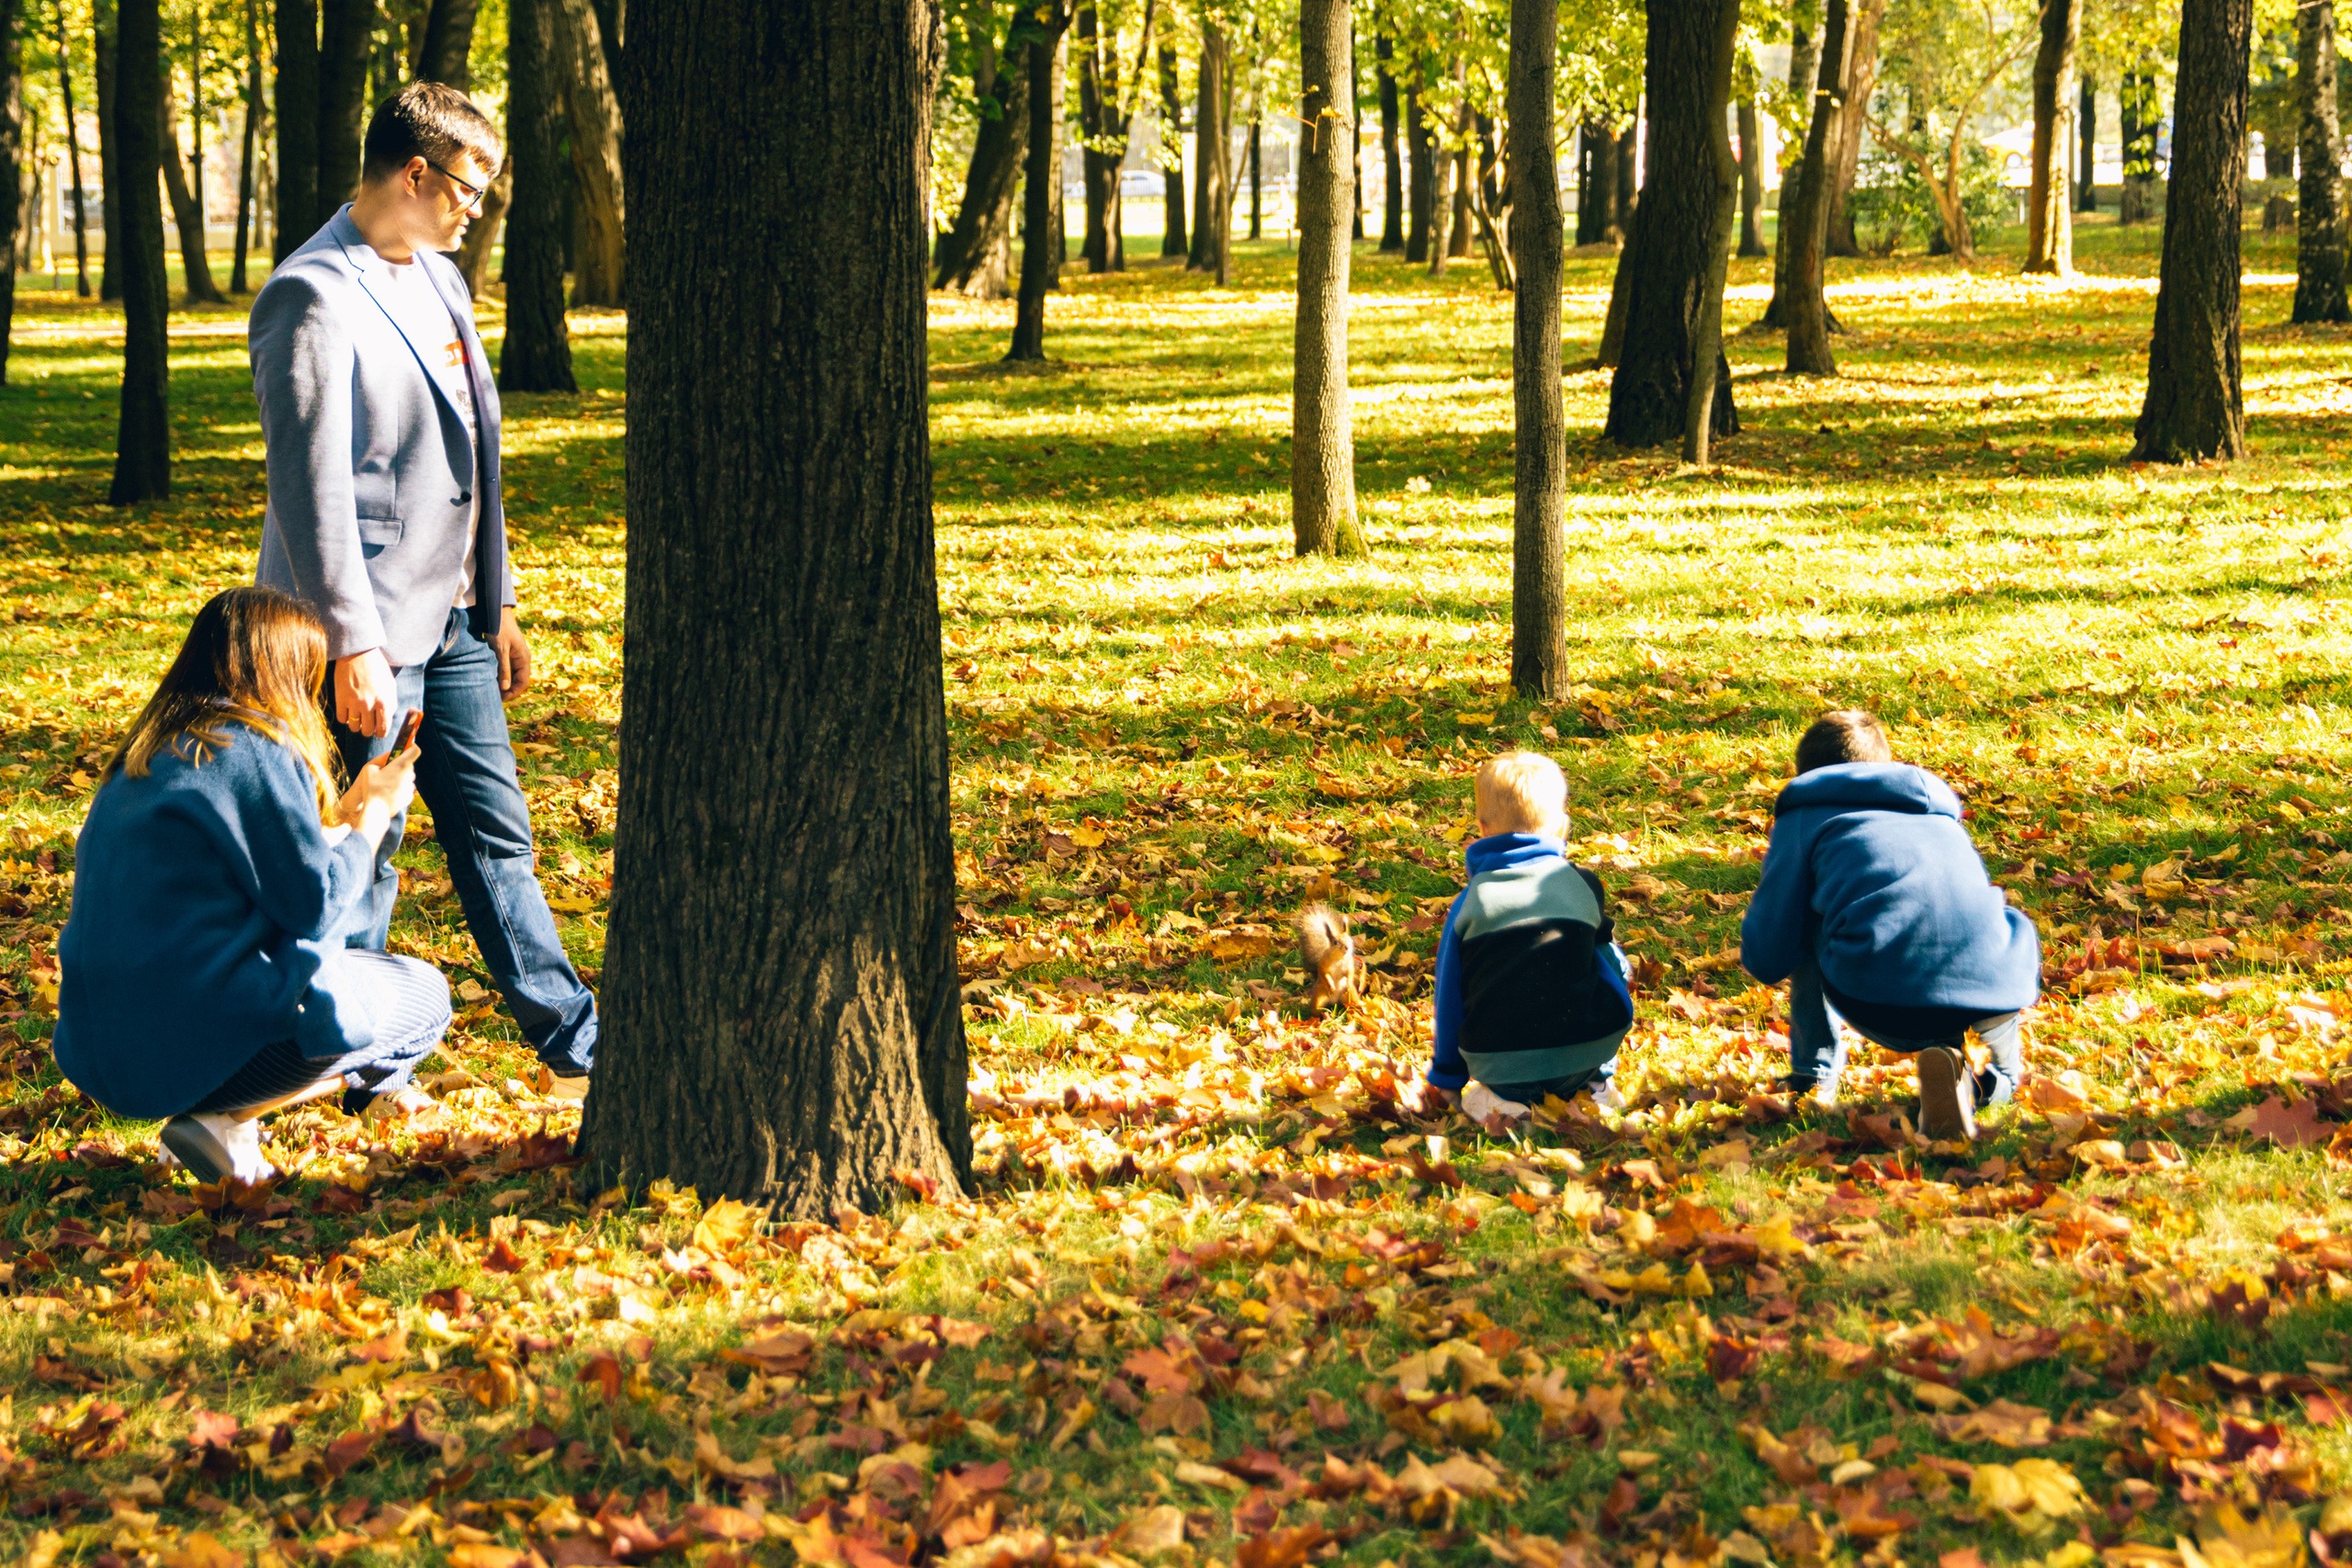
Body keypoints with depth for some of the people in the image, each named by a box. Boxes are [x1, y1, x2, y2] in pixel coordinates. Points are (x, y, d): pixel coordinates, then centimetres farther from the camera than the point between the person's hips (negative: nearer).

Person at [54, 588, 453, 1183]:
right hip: (195, 1043, -10)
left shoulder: (145, 754, 15)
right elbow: (314, 904, -7)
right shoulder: (260, 749, -11)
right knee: (425, 995, 9)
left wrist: (347, 811, 29)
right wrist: (375, 813, 8)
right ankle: (228, 1118, -5)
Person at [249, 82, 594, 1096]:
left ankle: (575, 1046, 20)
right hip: (372, 632, -9)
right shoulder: (315, 298, -16)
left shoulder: (436, 278, 14)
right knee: (362, 857, 2)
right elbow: (311, 485, -19)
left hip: (451, 621, 9)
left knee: (495, 837, 14)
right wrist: (351, 644, -21)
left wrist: (499, 604, 19)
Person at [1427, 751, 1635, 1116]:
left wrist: (1447, 1078, 24)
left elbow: (1450, 997, 11)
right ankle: (1595, 1080, 24)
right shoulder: (1583, 885, 7)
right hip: (1583, 1056, 1)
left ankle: (1508, 1093, 3)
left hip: (1498, 1066, -1)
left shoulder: (1470, 903, 4)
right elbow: (1616, 970, 23)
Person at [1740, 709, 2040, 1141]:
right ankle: (2001, 1080, 19)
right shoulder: (1939, 809, 36)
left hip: (1881, 1008, -3)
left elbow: (1767, 960, 17)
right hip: (1990, 999, 3)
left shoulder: (1803, 817, 23)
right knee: (2014, 926, 38)